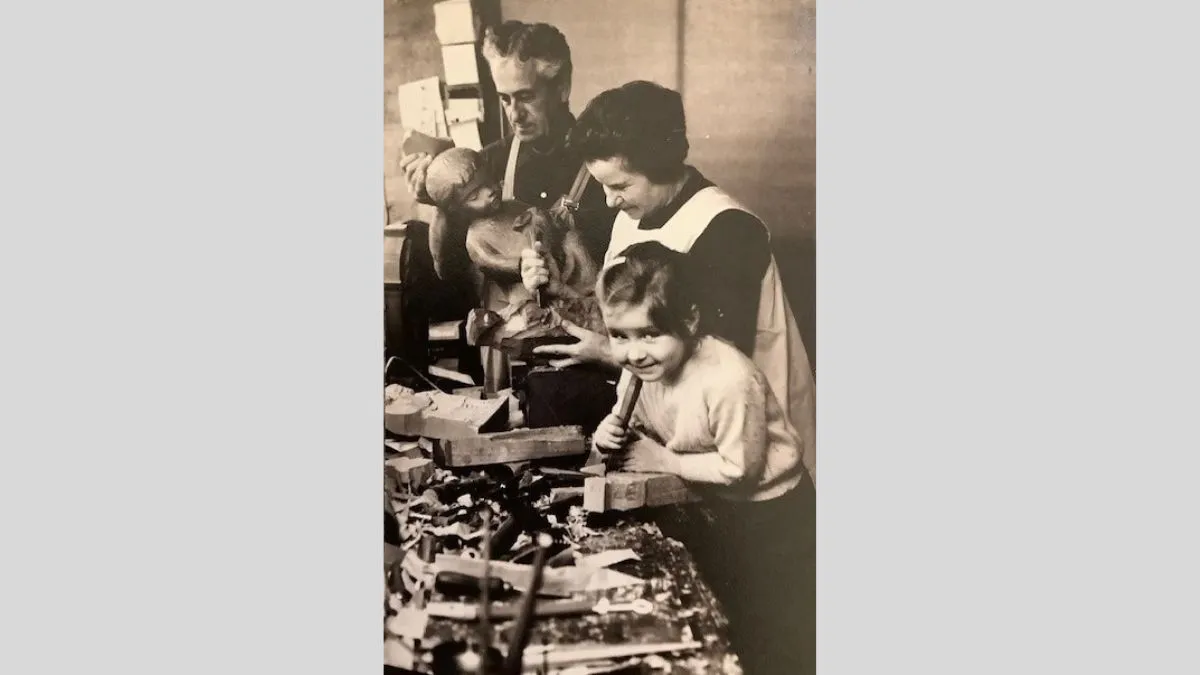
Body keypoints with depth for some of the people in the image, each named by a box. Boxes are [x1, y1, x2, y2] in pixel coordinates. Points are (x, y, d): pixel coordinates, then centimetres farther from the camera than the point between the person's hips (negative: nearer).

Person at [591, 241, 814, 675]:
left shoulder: (728, 379, -35)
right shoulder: (638, 368, -13)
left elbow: (738, 468, -28)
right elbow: (638, 428, 2)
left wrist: (665, 462, -23)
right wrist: (612, 432, -20)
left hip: (769, 513, -7)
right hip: (711, 508, 7)